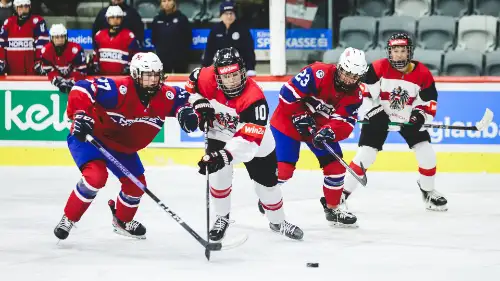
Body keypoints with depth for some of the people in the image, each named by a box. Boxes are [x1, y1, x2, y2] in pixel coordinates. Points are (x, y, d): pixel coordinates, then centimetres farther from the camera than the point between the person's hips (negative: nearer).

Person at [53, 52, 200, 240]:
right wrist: (80, 115, -42)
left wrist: (186, 112, -14)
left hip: (123, 147, 7)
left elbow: (183, 98, 7)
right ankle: (68, 219, -12)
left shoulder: (165, 96, -14)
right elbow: (81, 88, -35)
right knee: (95, 176, -30)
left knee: (136, 184, 12)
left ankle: (122, 221, 42)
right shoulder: (119, 90, -34)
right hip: (88, 136, -7)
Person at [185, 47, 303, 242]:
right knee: (218, 174, -14)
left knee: (267, 182, 7)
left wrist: (225, 155, -53)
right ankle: (222, 218, 9)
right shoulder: (208, 79, -27)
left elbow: (249, 138, -44)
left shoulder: (254, 98, -39)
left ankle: (278, 222, 31)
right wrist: (200, 104, -15)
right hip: (219, 135, 2)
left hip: (255, 141, -2)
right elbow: (193, 81, -1)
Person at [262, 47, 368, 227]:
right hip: (288, 122, -6)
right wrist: (300, 116, -26)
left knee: (336, 166, 0)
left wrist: (329, 131, -38)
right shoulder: (318, 74, -29)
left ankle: (333, 208, 19)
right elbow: (288, 93, -27)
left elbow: (345, 123, -19)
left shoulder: (355, 95, -11)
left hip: (321, 128, 6)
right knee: (284, 169, -12)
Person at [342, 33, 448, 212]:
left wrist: (421, 116, -19)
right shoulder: (378, 68, -18)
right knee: (365, 155, -12)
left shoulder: (422, 74, -11)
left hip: (409, 118, 3)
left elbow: (430, 101, -3)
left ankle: (428, 192, 20)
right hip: (380, 116, -2)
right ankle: (343, 193, -4)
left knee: (426, 153, -4)